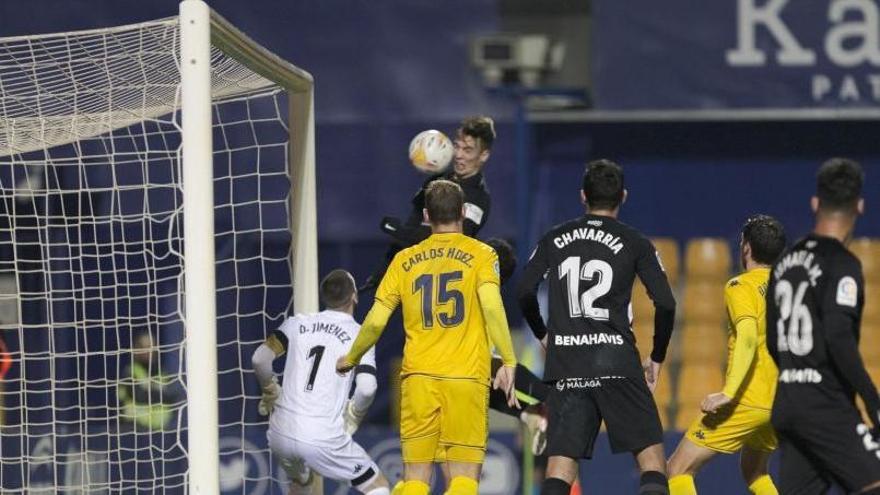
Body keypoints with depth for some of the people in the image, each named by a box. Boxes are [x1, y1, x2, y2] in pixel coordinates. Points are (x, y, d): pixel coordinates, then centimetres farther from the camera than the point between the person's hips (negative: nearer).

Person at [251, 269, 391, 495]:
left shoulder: (297, 324, 8)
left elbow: (260, 359, -4)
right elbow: (366, 388, -15)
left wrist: (270, 392, 14)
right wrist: (353, 415, 4)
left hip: (281, 434, 4)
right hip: (324, 439, -4)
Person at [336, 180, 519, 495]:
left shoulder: (405, 260, 10)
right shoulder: (480, 255, 3)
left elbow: (376, 321, 7)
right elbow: (491, 305, -14)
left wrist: (350, 359, 23)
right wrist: (509, 362, -15)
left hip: (418, 376, 2)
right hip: (467, 375, -2)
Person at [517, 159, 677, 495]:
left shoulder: (554, 239, 10)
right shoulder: (634, 243, 4)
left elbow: (525, 292, 2)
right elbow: (665, 304, -3)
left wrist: (542, 335, 20)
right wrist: (657, 358, 10)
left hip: (565, 365, 2)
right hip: (617, 362, -2)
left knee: (560, 463, 2)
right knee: (651, 454, 3)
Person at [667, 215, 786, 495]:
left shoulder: (740, 286, -7)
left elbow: (748, 337, -23)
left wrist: (728, 393, -29)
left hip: (748, 401, -7)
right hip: (780, 402, 7)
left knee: (678, 470, -4)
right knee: (754, 472, 29)